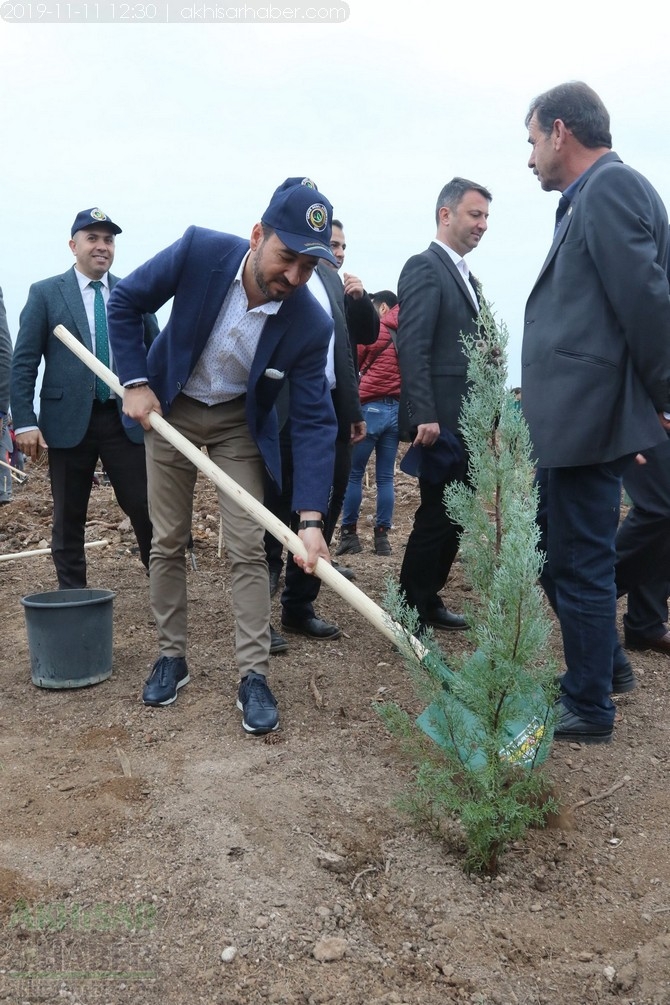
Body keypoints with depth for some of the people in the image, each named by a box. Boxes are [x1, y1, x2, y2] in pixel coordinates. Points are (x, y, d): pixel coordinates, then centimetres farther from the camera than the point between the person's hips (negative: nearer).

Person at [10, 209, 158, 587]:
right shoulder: (45, 293, 3)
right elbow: (24, 363, 0)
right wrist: (25, 422, -8)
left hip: (127, 418, 1)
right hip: (69, 421, -1)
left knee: (147, 511, 2)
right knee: (68, 519, 7)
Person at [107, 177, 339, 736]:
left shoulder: (310, 325, -26)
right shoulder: (199, 251, -26)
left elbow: (315, 421, -22)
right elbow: (126, 302, -9)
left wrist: (311, 520, -30)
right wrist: (136, 382, -16)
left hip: (240, 422, -1)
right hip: (169, 409, 1)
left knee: (249, 548, -7)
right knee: (168, 543, 6)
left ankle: (254, 676, 3)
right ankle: (172, 658, 22)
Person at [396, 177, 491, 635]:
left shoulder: (465, 276, 20)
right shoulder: (425, 267, -9)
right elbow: (413, 347, -18)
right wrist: (424, 416, -24)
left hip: (465, 421, 9)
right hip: (440, 420, -9)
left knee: (454, 515, 14)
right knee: (437, 517, -3)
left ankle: (429, 599, 26)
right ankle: (410, 611, 10)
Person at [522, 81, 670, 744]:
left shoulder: (610, 186, -12)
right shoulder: (590, 196, 18)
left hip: (589, 417, -10)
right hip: (571, 417, 10)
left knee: (579, 565, 2)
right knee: (558, 555, 20)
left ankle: (588, 710, 18)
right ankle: (600, 669, 37)